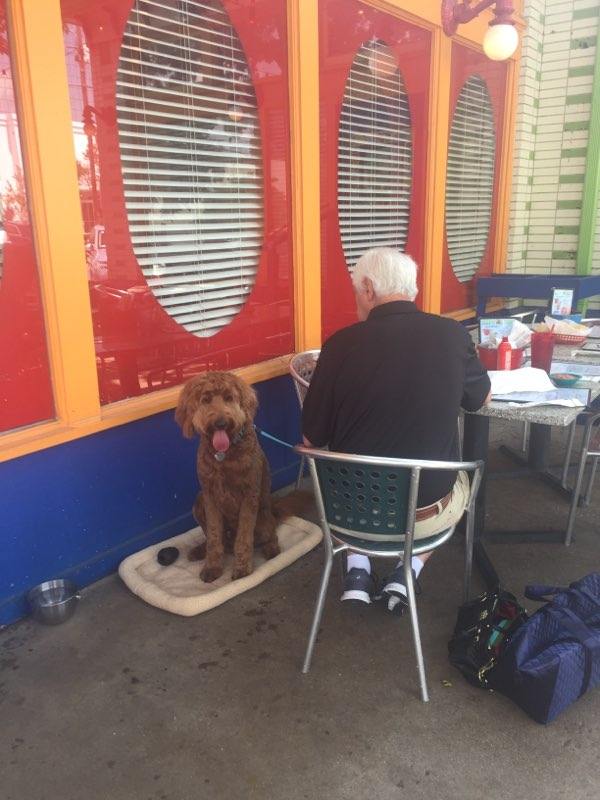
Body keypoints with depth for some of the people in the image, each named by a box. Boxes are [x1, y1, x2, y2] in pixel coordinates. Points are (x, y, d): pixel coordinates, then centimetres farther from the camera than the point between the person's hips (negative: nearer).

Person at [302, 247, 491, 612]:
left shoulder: (342, 342, -15)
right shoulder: (453, 334, -11)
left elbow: (313, 438, -5)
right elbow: (481, 400, 10)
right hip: (427, 511, 0)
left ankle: (357, 572, 20)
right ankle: (407, 572, 18)